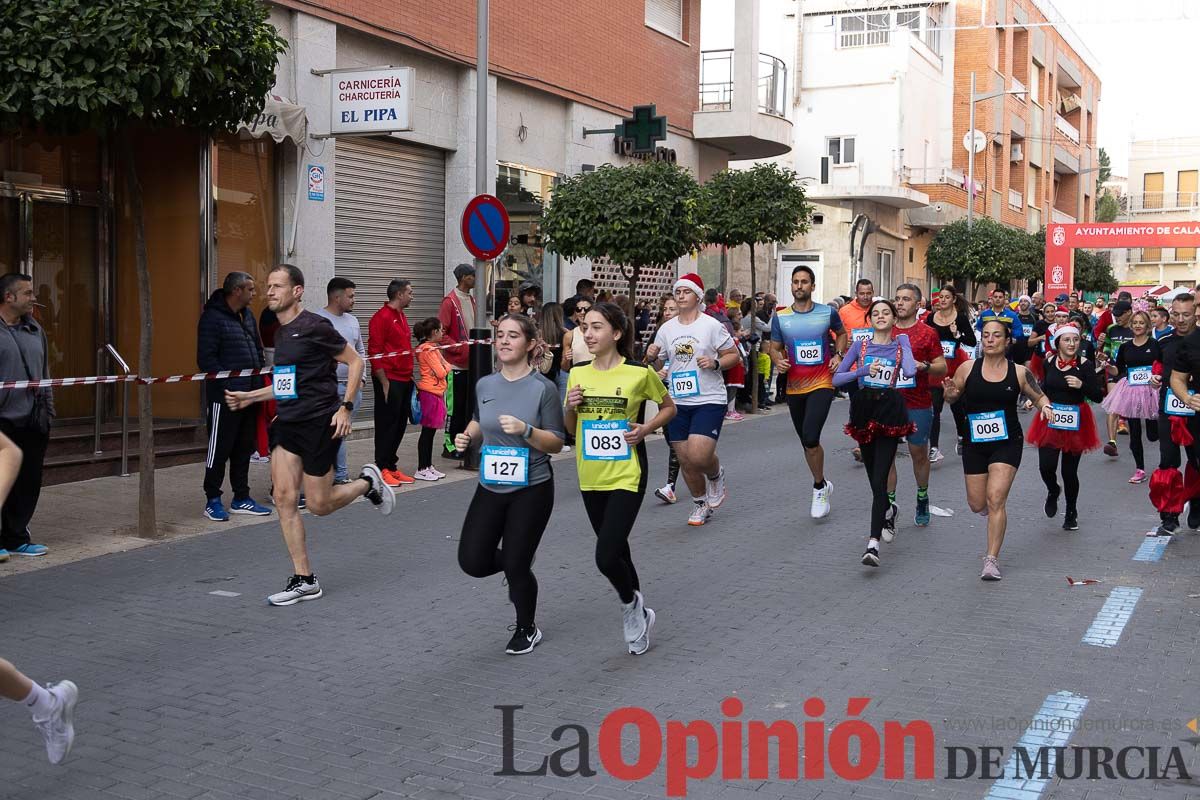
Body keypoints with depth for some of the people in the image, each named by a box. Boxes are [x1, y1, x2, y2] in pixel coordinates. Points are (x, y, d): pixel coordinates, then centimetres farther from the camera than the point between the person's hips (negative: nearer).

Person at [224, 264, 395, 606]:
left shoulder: (315, 327, -11)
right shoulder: (280, 333, 13)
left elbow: (355, 362, -8)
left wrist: (345, 407, -14)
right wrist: (248, 397, 18)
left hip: (318, 423, -7)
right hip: (287, 424, 8)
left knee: (319, 505, 1)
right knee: (284, 499, -1)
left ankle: (369, 482, 30)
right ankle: (304, 580, 7)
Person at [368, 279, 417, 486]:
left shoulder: (401, 317, 17)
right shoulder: (381, 317, -11)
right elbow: (374, 352, -15)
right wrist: (384, 382, -17)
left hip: (405, 380, 9)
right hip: (389, 380, -9)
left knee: (400, 424, 11)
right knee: (387, 425, -3)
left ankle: (391, 466, 18)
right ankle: (383, 469, 2)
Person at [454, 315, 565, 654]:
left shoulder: (543, 388, -11)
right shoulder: (485, 385, 2)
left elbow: (556, 443, -8)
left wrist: (526, 430, -25)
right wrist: (468, 437, 1)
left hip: (531, 489, -4)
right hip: (490, 487, 4)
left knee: (516, 566, 0)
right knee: (473, 562, -1)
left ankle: (527, 629, 27)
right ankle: (516, 563, 34)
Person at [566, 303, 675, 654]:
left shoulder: (640, 372, -10)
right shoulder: (578, 374, 2)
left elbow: (669, 407, 5)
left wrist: (646, 428, -12)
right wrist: (571, 407, -9)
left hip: (627, 477, -5)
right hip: (591, 478, 5)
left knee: (606, 557, -14)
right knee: (616, 550, 16)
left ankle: (631, 604, 16)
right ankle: (639, 613, 37)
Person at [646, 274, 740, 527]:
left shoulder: (712, 325, -5)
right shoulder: (666, 328, 8)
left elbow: (734, 355, 1)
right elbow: (656, 364, 14)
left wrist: (715, 363, -18)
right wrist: (651, 357, -8)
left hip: (709, 401, -4)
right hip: (678, 402, 5)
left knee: (699, 456, -18)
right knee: (685, 461, 7)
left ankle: (716, 476, 17)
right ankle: (700, 504, 29)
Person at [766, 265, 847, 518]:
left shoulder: (828, 313, -2)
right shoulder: (780, 317, 0)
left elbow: (841, 333, 18)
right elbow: (774, 348, 10)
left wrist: (839, 355, 1)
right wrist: (778, 361, -11)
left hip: (822, 385, -3)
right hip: (794, 388, 3)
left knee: (810, 438, -19)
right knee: (806, 442, 13)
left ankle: (819, 487, 2)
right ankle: (822, 485, 34)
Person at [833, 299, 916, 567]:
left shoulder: (901, 344, 6)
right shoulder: (860, 345, 8)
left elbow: (910, 371, -14)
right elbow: (837, 378, 3)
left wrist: (903, 342, -1)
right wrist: (864, 370, -10)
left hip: (889, 411, -3)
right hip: (864, 411, 3)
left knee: (879, 478, -13)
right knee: (873, 476, 14)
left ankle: (873, 542, -21)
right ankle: (885, 517, 42)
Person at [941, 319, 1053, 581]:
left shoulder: (1019, 372, -3)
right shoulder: (967, 368, -3)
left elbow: (1039, 396, 11)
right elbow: (952, 397, 9)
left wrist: (1045, 406, -12)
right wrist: (950, 393, -14)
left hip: (1008, 443, -2)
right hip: (974, 443, 2)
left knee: (995, 499, -14)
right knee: (977, 505, 8)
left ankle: (992, 559, -5)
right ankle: (997, 506, 48)